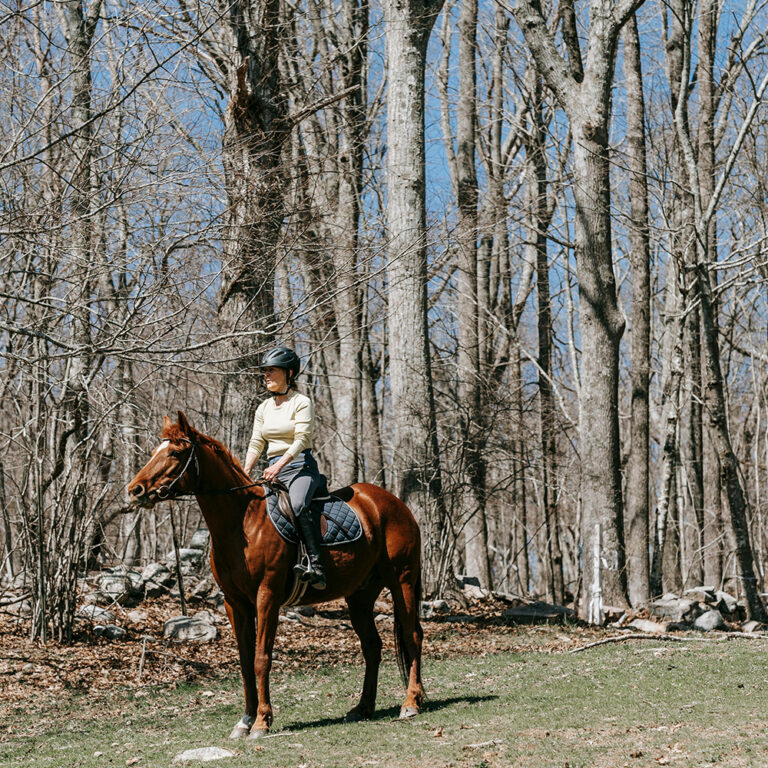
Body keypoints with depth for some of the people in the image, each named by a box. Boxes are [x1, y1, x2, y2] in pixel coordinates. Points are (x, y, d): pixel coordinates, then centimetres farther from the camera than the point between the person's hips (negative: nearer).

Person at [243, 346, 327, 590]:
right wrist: (245, 473, -3)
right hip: (273, 470, 8)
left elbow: (301, 440, -14)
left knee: (297, 505, -34)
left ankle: (316, 567, -40)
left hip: (301, 466, -8)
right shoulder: (264, 408, 17)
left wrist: (279, 465, -27)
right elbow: (256, 444, 13)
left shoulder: (302, 402, -3)